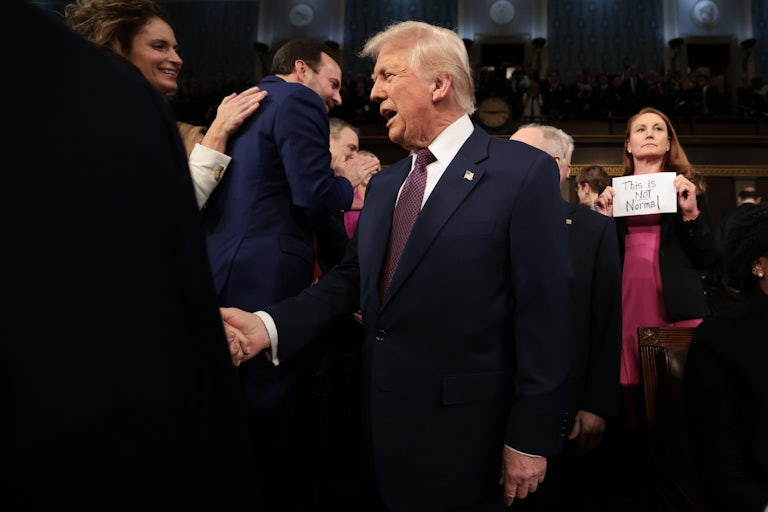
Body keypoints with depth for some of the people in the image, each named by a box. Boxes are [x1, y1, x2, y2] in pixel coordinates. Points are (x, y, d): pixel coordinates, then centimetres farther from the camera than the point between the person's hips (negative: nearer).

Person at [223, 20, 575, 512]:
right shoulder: (383, 184, 12)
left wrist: (530, 439, -12)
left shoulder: (525, 171, -10)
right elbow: (350, 280, 8)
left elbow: (545, 313, -13)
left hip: (465, 437, -6)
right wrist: (270, 325, -7)